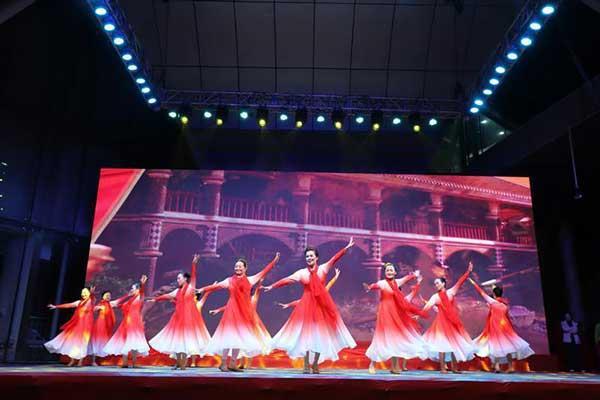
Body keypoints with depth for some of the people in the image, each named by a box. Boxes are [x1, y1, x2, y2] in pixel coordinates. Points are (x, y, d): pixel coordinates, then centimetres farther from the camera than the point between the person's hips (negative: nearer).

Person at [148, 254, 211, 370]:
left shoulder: (191, 287, -3)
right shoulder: (177, 291, 14)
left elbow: (193, 276, -18)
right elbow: (166, 296, 23)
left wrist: (194, 264, -33)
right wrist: (155, 299, 27)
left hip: (189, 315, -6)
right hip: (179, 316, 6)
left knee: (187, 337, -5)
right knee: (178, 338, 6)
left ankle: (184, 363, 0)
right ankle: (178, 362, 14)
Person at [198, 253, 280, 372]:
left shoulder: (250, 280, 9)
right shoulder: (229, 280, 5)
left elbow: (263, 272, 11)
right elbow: (216, 286, 0)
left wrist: (274, 261, 10)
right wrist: (202, 289, -9)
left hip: (245, 310, 3)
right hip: (233, 309, -3)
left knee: (240, 335, 4)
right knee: (230, 335, -7)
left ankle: (233, 363, 12)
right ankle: (223, 363, 0)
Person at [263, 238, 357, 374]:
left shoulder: (323, 268, 2)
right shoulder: (301, 272, 3)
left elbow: (335, 258, -8)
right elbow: (286, 280, 1)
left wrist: (346, 247, -17)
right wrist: (272, 286, -3)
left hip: (322, 304, 0)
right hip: (307, 304, 0)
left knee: (321, 333, 4)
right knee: (306, 333, -1)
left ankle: (315, 364, 16)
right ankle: (306, 365, 6)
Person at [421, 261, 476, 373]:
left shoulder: (451, 292, 4)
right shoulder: (435, 297, 0)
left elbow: (460, 282, -2)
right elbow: (427, 306, -11)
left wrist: (468, 272, -10)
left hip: (453, 320, 2)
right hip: (442, 321, -2)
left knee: (454, 342, 6)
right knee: (442, 343, -5)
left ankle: (454, 367, 15)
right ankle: (442, 367, -2)